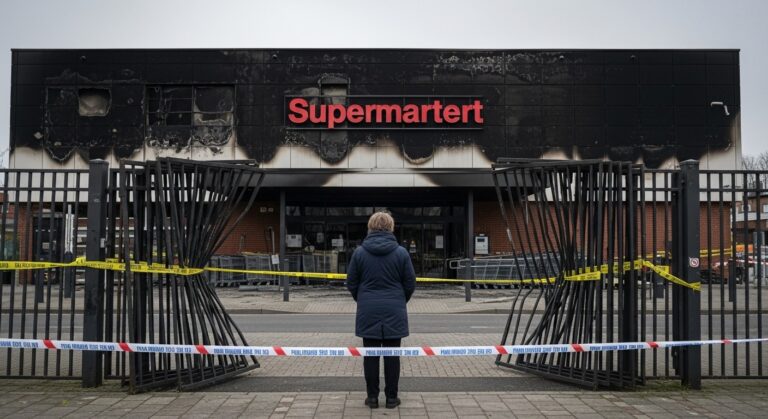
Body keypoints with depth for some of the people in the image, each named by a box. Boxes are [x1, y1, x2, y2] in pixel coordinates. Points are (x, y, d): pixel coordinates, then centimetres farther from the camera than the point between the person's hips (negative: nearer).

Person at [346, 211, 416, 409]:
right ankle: (391, 397, 12)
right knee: (392, 355, 6)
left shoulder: (360, 252, -4)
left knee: (371, 355, 8)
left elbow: (351, 283, 2)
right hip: (394, 312, 0)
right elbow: (410, 284, 1)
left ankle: (372, 397, 12)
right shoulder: (401, 252, -5)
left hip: (368, 311, 1)